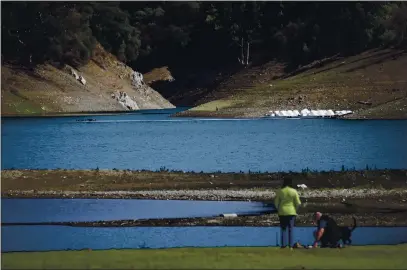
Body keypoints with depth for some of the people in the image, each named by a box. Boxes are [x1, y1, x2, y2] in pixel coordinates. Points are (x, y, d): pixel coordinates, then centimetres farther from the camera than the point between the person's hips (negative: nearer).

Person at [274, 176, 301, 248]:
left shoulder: (279, 191, -3)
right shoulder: (294, 191, -6)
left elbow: (276, 202, 1)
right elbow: (298, 203, -4)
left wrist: (279, 209, 16)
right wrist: (295, 209, 12)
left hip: (282, 212, 1)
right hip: (291, 212, -1)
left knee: (283, 228, 8)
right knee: (291, 228, 4)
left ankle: (283, 244, 4)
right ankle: (291, 245, 0)